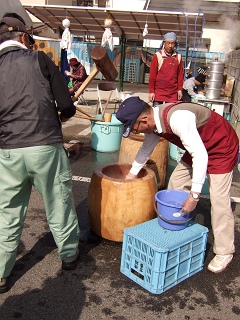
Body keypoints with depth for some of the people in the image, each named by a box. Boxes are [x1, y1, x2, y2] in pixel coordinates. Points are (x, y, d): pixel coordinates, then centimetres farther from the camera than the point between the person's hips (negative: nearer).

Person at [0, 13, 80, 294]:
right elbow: (66, 105, -2)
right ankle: (69, 255, 37)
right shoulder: (39, 59, 1)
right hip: (46, 147, -2)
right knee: (58, 205, 17)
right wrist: (63, 116, 19)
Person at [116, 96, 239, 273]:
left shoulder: (177, 119, -37)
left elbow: (200, 155, -36)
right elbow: (146, 149, 9)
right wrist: (131, 175, 17)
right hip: (198, 148, 8)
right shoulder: (153, 122, -9)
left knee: (219, 200, -9)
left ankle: (224, 252, 8)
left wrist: (194, 195, -36)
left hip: (222, 148, -8)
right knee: (175, 185, 8)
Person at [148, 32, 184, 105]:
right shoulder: (158, 55, -1)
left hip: (173, 93, 3)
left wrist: (180, 89, 5)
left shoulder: (178, 57, 8)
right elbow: (152, 75, -2)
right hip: (159, 92, -2)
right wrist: (151, 91, -5)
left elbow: (180, 74, 11)